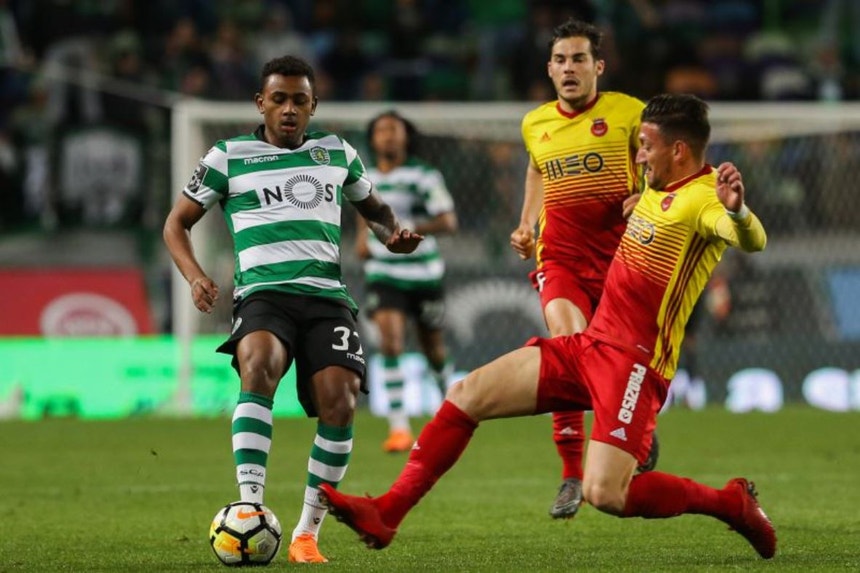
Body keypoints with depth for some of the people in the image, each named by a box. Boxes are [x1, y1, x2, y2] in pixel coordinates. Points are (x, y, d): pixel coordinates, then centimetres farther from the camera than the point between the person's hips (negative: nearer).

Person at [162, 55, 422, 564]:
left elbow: (375, 207, 33)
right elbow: (178, 222, 15)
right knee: (259, 367, -36)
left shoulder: (338, 154, 17)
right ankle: (251, 508, -41)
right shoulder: (229, 157, 10)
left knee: (339, 402, -19)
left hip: (328, 296, 3)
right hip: (263, 293, -3)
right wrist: (195, 276, -4)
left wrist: (393, 233, 9)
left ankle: (308, 532, -4)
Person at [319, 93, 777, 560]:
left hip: (634, 363, -9)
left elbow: (752, 241, -36)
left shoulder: (705, 197, -14)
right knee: (467, 394, 5)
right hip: (590, 345, 9)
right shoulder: (659, 189, 13)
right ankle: (385, 514, 8)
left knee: (604, 494, -21)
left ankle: (730, 503, 1)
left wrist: (737, 211, -58)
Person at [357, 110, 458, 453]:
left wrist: (410, 229, -29)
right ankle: (399, 427, -21)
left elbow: (448, 221, -16)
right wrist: (362, 239, 8)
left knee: (434, 351, 12)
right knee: (390, 342, -19)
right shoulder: (366, 178, 6)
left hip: (424, 274, -2)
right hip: (383, 274, 2)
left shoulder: (425, 176, -9)